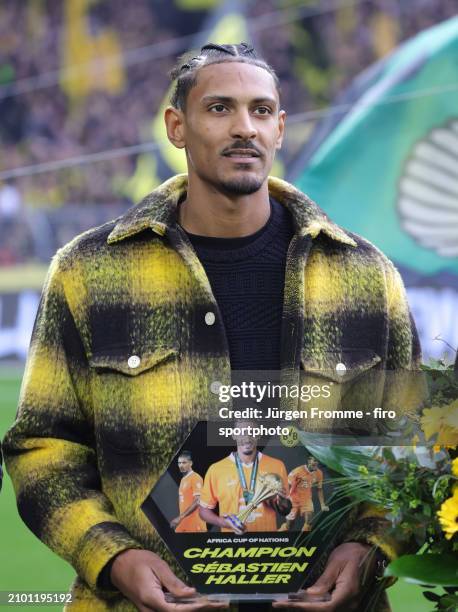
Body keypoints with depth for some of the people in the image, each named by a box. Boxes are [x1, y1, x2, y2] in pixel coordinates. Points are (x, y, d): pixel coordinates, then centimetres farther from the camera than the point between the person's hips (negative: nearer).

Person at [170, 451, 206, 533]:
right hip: (184, 523, 9)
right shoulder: (183, 480, 16)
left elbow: (197, 502, -20)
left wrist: (180, 517, -24)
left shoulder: (195, 478, -11)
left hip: (194, 524, -9)